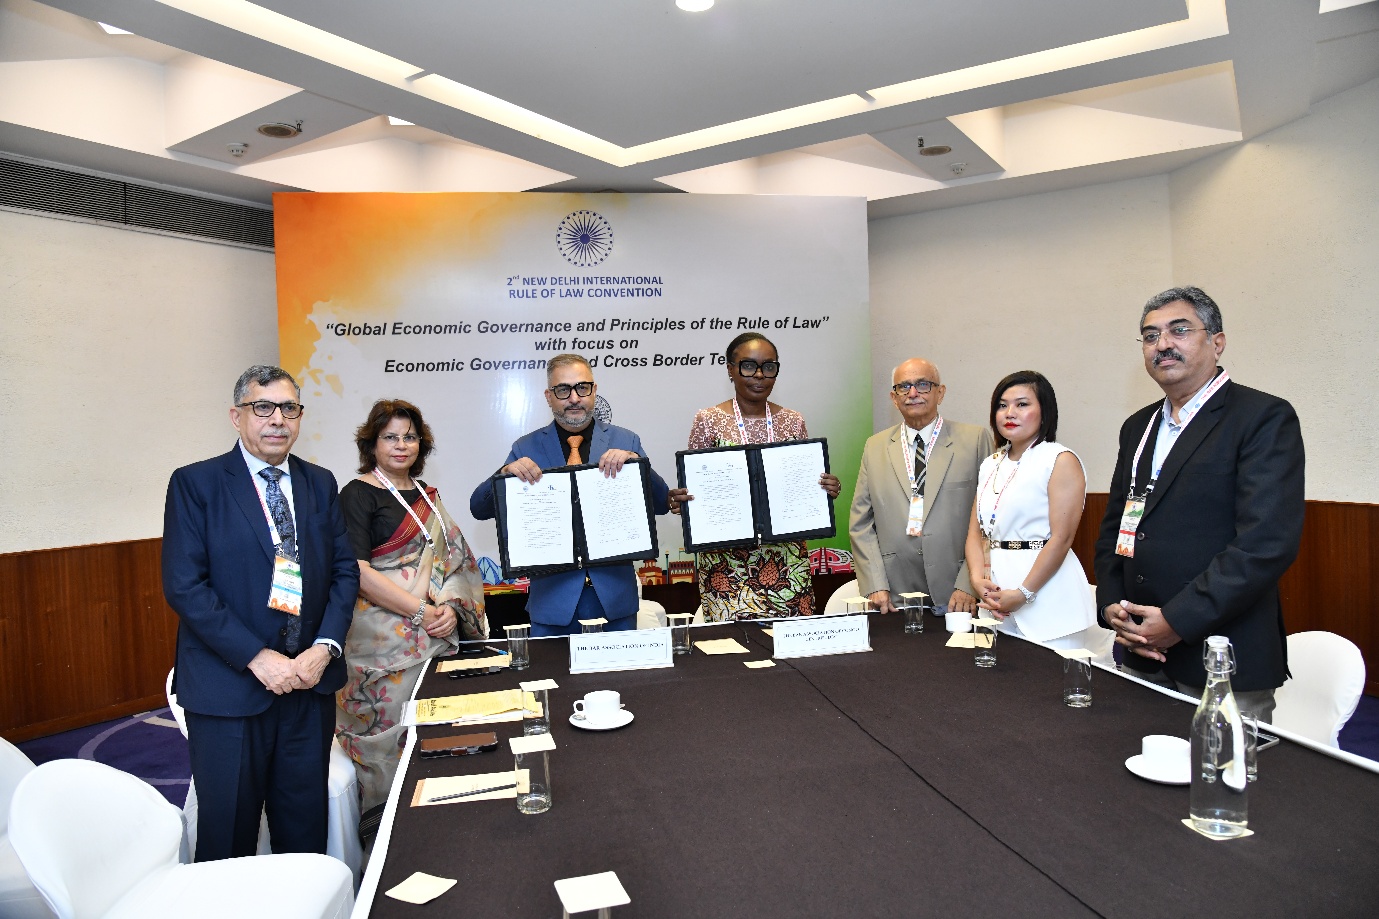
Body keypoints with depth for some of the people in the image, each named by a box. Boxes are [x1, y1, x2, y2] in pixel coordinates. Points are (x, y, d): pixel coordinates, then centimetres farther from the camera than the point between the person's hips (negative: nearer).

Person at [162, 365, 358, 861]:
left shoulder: (320, 484, 8)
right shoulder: (195, 483, -5)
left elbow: (344, 571, 7)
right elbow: (184, 585, -11)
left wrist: (325, 648, -8)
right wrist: (257, 658, -17)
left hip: (310, 682, 4)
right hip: (229, 686, -3)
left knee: (306, 829, 15)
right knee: (229, 833, 10)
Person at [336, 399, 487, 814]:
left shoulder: (425, 495, 16)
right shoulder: (358, 494, -4)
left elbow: (453, 558, 14)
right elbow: (358, 571, -14)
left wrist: (451, 608, -4)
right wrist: (421, 611, -16)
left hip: (436, 636, 6)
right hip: (384, 637, -6)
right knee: (392, 726, -3)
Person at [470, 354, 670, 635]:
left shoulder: (625, 441, 1)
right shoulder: (527, 448, 1)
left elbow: (661, 505, -3)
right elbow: (479, 509, -1)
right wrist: (506, 473, -20)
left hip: (615, 596, 1)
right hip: (553, 598, 0)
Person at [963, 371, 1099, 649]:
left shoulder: (1061, 460, -6)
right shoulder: (991, 465, 14)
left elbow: (1062, 537, -14)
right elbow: (976, 532, 11)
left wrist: (1023, 594, -16)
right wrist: (978, 578, -7)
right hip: (996, 599, 6)